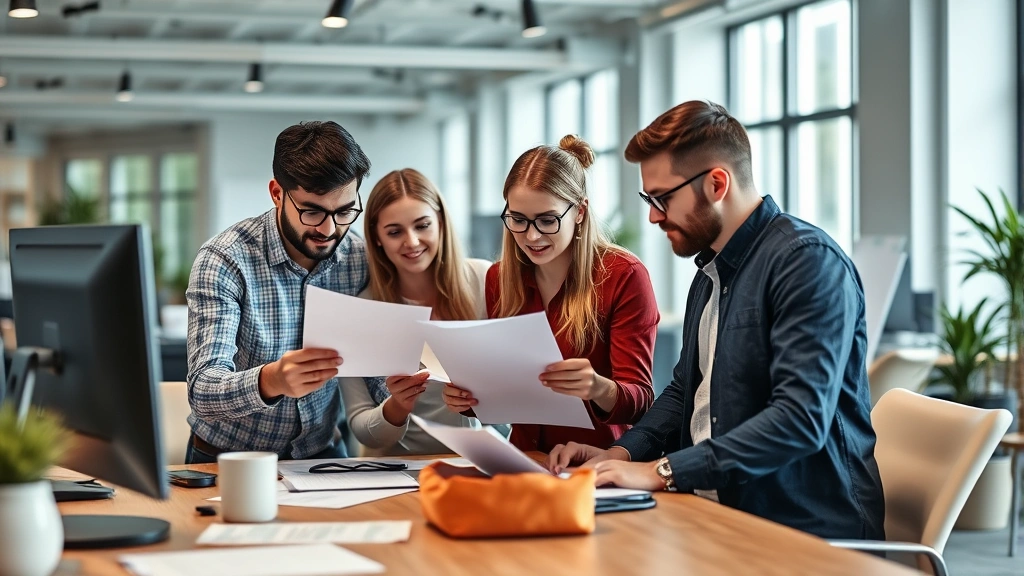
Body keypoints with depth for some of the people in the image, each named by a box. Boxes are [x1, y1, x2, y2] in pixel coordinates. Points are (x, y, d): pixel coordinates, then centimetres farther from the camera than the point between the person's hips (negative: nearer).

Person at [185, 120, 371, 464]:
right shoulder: (223, 261, -16)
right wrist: (270, 381, -46)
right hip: (228, 459, -1)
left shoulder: (362, 262, -3)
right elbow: (202, 392, -26)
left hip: (320, 454, 1)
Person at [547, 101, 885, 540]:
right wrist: (622, 452, 7)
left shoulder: (808, 261, -14)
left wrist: (662, 471, -23)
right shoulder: (711, 272, 17)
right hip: (721, 514, 9)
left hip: (808, 529, -8)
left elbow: (802, 418, -23)